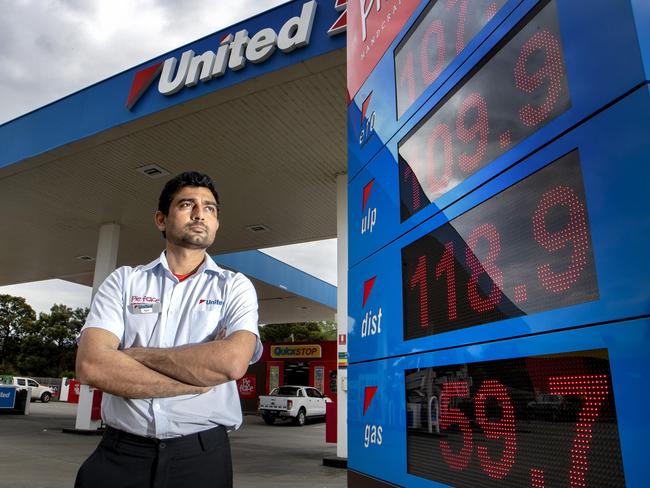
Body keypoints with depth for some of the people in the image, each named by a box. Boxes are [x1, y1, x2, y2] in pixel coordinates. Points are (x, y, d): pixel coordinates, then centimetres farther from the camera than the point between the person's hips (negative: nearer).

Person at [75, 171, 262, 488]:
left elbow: (232, 362, -20)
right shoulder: (123, 280, 2)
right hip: (120, 453, 1)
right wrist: (200, 378, -15)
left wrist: (138, 354, -11)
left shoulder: (235, 287, -1)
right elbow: (91, 366, -12)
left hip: (202, 455, 0)